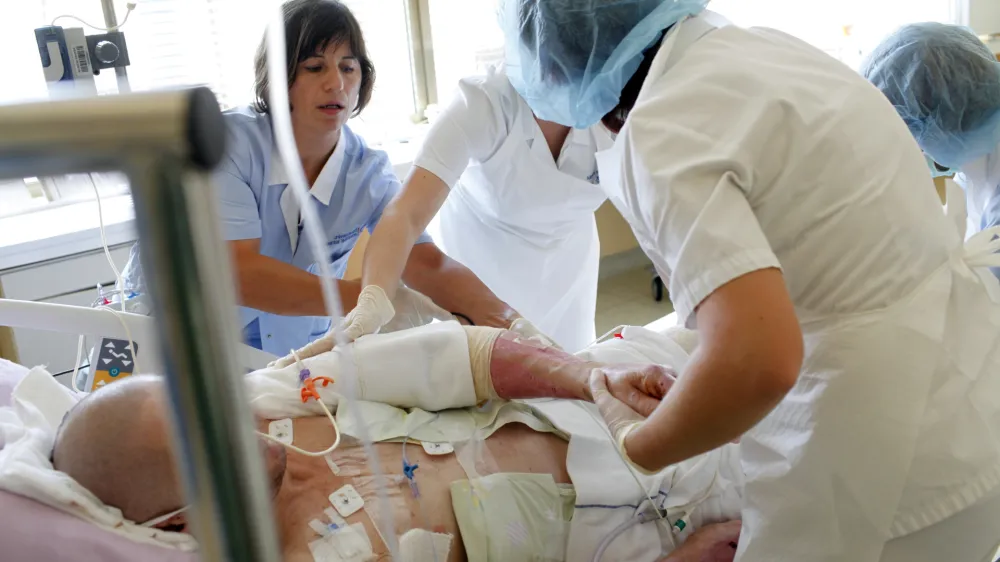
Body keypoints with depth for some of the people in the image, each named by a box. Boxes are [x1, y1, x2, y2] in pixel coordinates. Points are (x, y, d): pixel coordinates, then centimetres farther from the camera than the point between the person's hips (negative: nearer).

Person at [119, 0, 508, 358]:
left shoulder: (368, 173, -10)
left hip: (286, 349, 4)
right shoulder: (228, 140, -20)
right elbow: (235, 272, -31)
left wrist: (501, 317, -42)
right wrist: (369, 299, -42)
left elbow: (430, 267, -21)